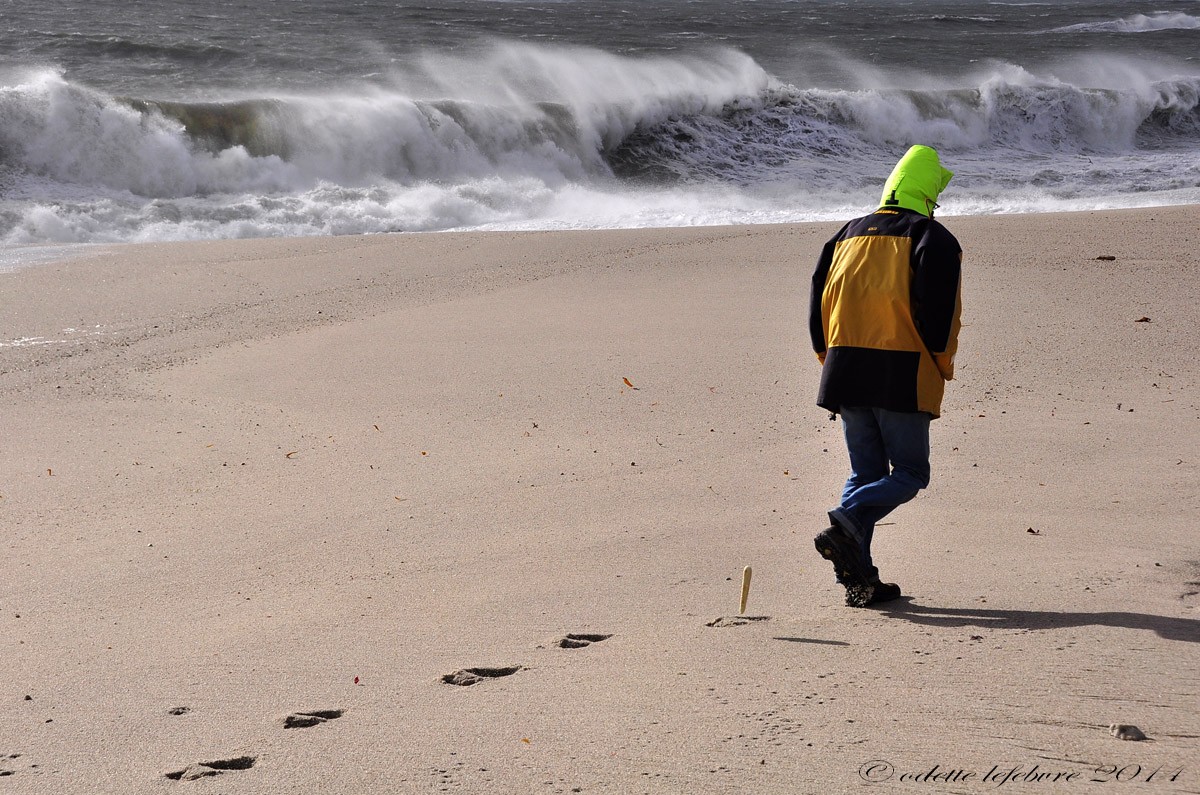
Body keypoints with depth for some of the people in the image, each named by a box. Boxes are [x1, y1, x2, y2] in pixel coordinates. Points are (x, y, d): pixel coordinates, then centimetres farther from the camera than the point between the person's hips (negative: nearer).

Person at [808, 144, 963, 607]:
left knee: (866, 472, 11)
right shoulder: (933, 238, -1)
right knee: (910, 473, 3)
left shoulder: (848, 235, 16)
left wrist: (831, 359, 22)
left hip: (845, 368, 6)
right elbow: (939, 309, -12)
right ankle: (846, 523, -23)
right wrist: (942, 364, 1)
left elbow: (819, 302, 14)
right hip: (902, 372, -6)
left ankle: (860, 579, 3)